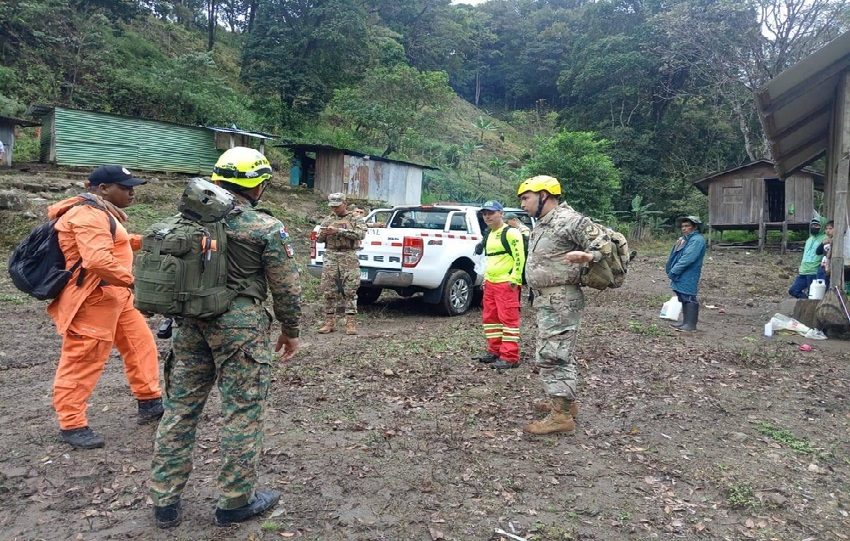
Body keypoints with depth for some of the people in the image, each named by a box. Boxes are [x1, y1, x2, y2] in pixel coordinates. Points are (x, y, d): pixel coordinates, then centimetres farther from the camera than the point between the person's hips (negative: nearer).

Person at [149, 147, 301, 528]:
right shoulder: (266, 228, -9)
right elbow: (286, 288, -6)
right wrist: (291, 331, 7)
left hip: (190, 322, 6)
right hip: (239, 325, -6)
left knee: (180, 409, 14)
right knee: (242, 413, 6)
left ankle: (165, 501, 25)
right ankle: (236, 501, 18)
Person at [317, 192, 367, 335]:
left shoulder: (356, 219, 6)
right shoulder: (327, 220, 17)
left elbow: (361, 234, -12)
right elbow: (320, 239, 18)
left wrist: (339, 231, -19)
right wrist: (323, 234, -7)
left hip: (349, 257, -3)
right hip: (330, 256, 3)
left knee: (350, 290, -6)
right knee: (329, 290, 1)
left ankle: (350, 322, -2)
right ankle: (329, 321, 8)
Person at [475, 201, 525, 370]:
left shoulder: (511, 233, -11)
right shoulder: (490, 235, 18)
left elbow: (520, 257, -15)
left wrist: (514, 279, -19)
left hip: (506, 284, -10)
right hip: (490, 283, 10)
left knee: (508, 319, -6)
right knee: (489, 318, 14)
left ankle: (510, 357, -3)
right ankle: (494, 351, 25)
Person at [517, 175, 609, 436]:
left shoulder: (569, 220, -16)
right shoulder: (542, 223, 14)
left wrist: (588, 256, -37)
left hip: (560, 301, -10)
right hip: (546, 299, 10)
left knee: (550, 356, -8)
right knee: (558, 354, 18)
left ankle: (561, 415, -1)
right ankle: (566, 402, 32)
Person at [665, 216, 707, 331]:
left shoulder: (697, 240, -15)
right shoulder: (685, 239, 15)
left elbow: (687, 259, -22)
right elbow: (676, 256, 17)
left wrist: (673, 271, -19)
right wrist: (671, 271, 5)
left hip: (689, 277, -9)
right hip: (681, 276, 9)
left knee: (689, 299, -4)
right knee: (683, 298, 14)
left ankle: (691, 324, 1)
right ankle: (686, 322, 23)